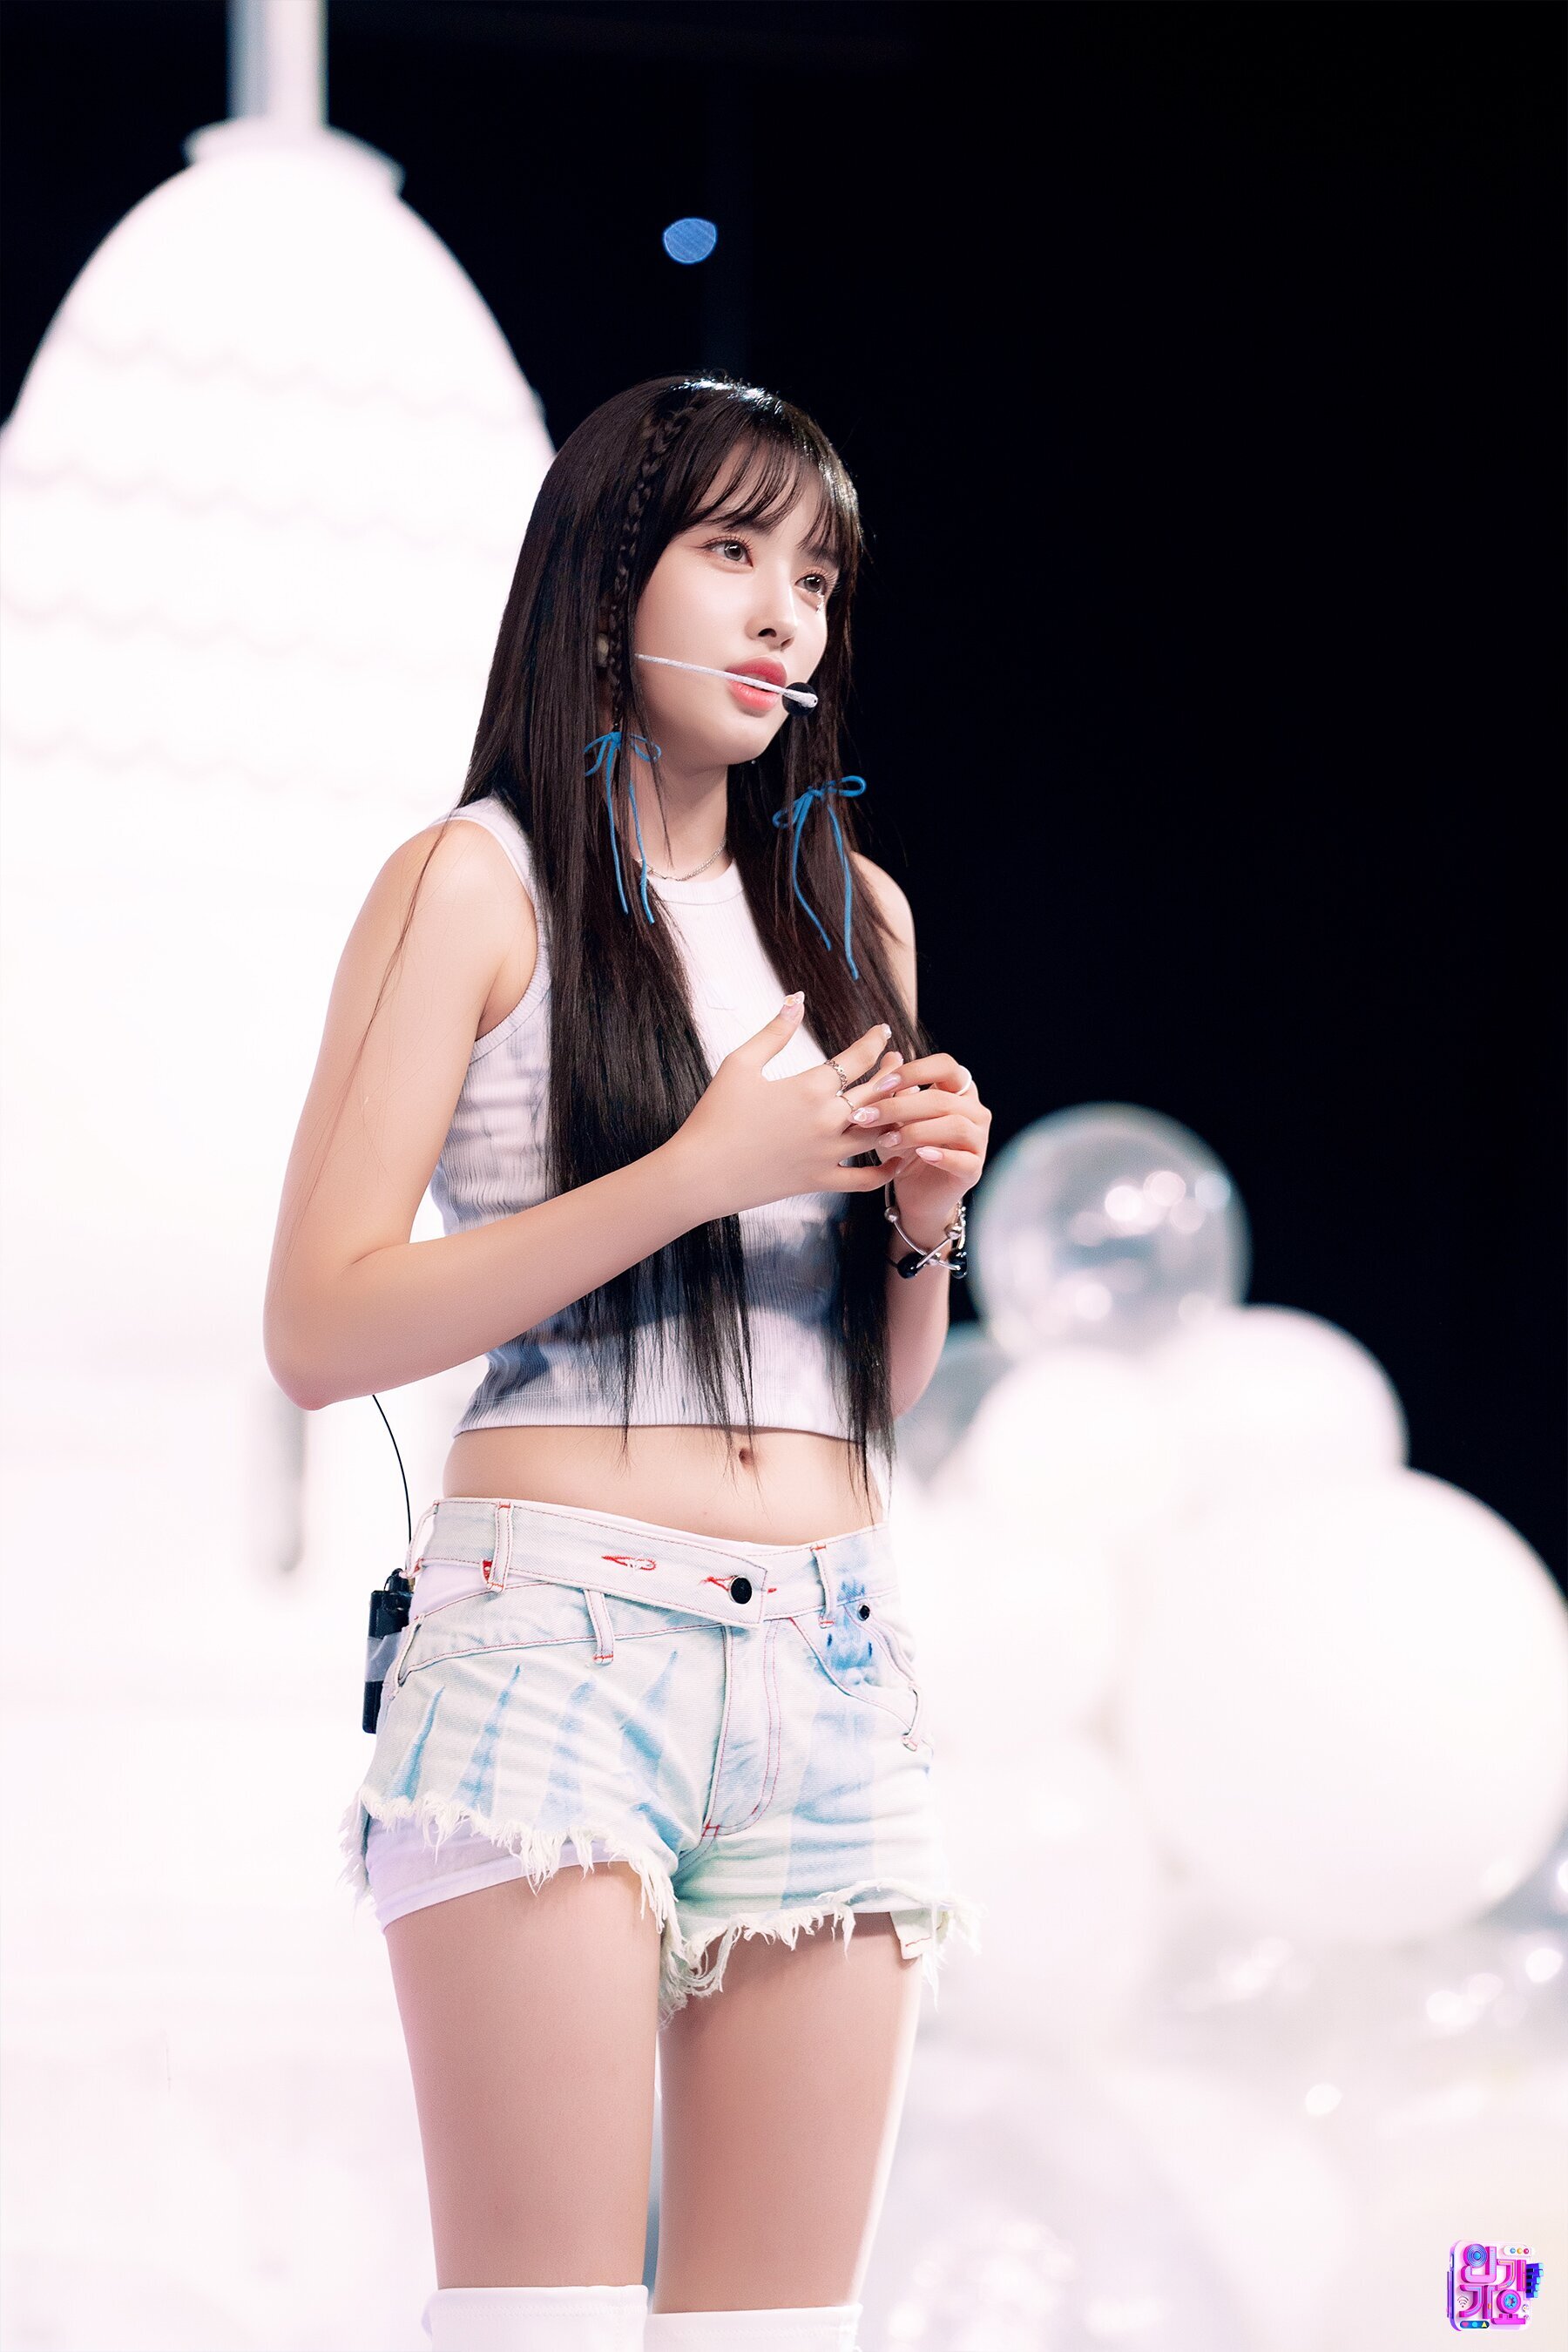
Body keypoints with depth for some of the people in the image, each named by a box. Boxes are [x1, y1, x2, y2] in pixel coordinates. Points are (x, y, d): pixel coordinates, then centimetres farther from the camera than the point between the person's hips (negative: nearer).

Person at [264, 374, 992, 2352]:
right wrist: (699, 1175, -10)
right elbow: (319, 1329, -6)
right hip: (554, 1623, -5)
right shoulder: (476, 884, 3)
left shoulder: (853, 909, 19)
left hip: (833, 1660, 5)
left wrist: (922, 1214, 2)